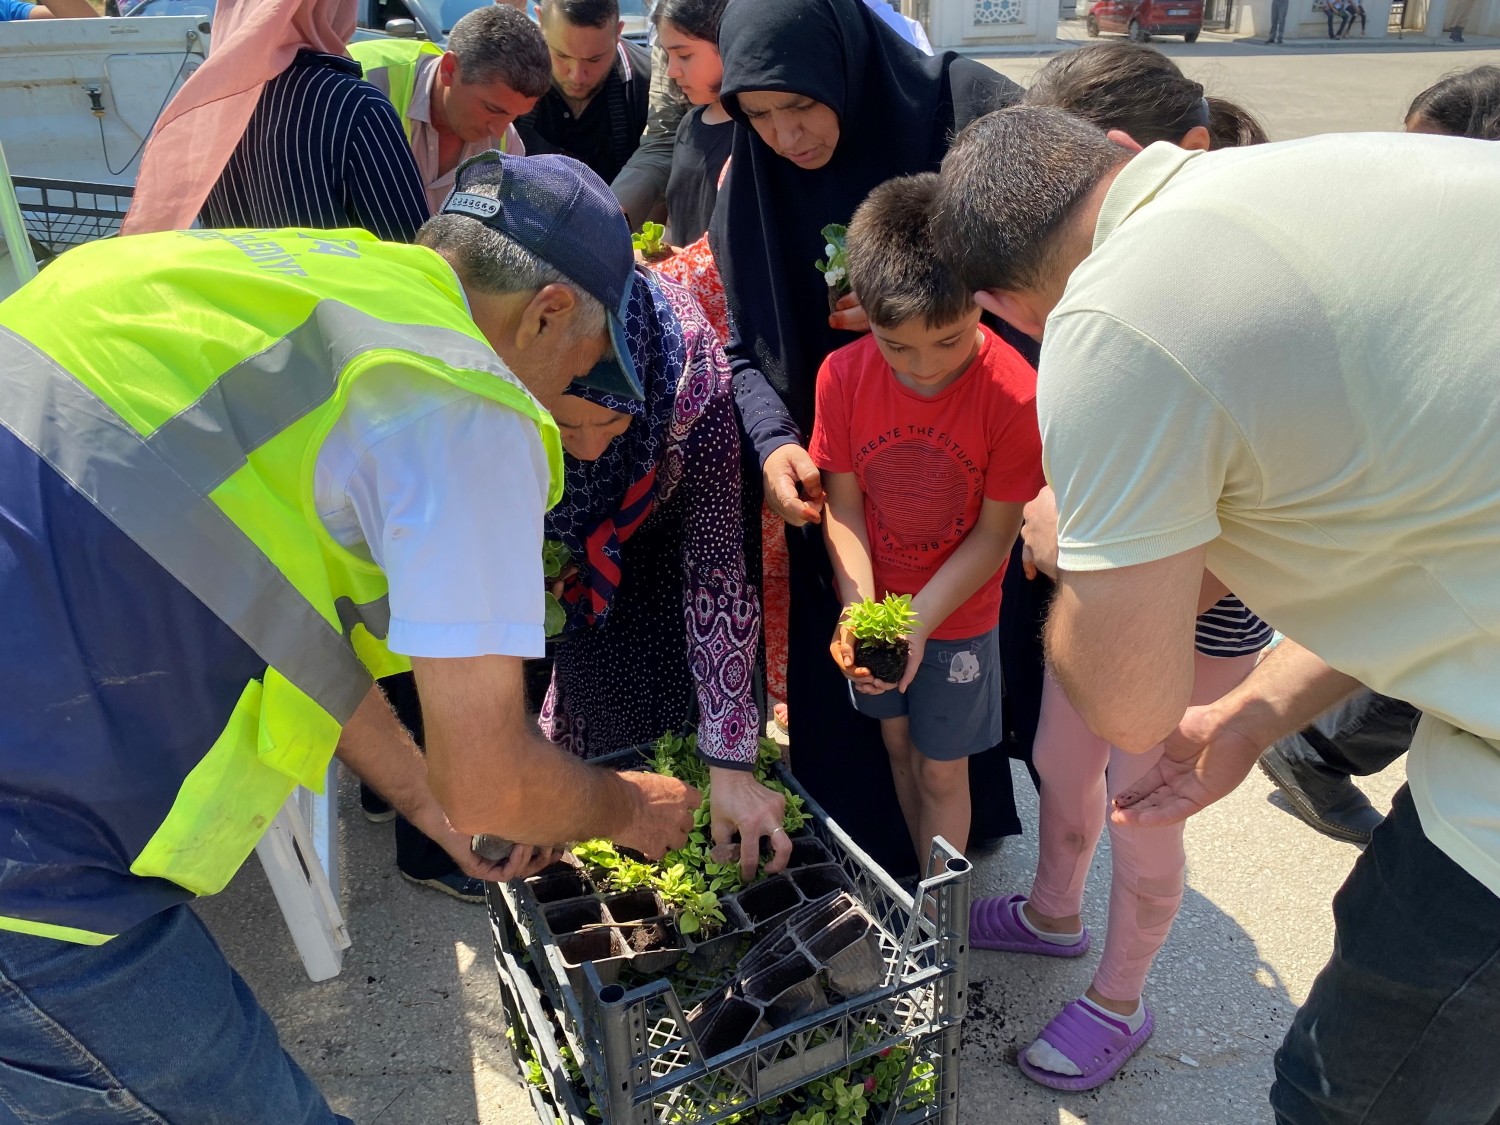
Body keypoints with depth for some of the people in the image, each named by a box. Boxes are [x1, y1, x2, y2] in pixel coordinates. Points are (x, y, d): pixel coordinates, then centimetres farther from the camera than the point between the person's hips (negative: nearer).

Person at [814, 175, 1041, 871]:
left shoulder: (1015, 395, -25)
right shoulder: (844, 375, -17)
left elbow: (994, 533, -17)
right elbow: (841, 503, -10)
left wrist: (918, 621, -23)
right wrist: (858, 606, -22)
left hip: (957, 616, -3)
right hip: (873, 602, 3)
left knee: (941, 769, 10)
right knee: (898, 742, 20)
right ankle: (927, 884, 44)